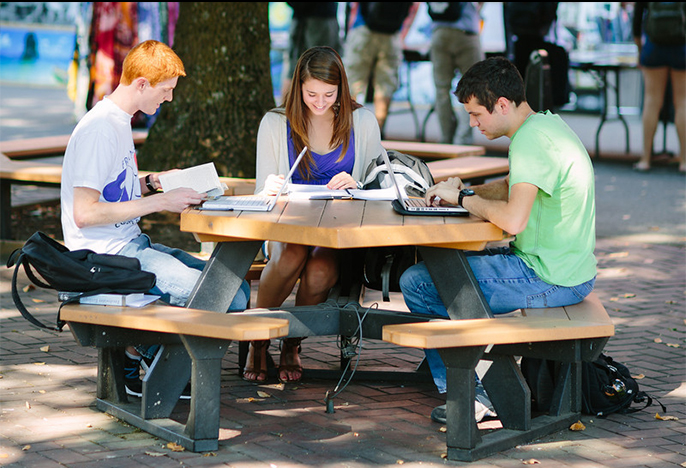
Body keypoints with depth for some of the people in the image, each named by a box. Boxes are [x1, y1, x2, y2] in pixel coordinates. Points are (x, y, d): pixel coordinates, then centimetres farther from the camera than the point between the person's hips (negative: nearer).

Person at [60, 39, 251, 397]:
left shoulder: (120, 120, 16)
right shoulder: (99, 129, -16)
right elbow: (84, 213, -22)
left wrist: (151, 182, 9)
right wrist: (160, 201, -19)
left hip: (130, 245, 10)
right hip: (105, 257, -10)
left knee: (235, 287, 3)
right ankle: (135, 358, -1)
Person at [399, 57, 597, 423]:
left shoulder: (530, 141, -21)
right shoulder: (547, 124, 11)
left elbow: (513, 219, -32)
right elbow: (512, 186, 25)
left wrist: (463, 199, -15)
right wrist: (465, 191, 7)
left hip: (548, 279, -11)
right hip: (569, 270, 11)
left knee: (416, 282, -10)